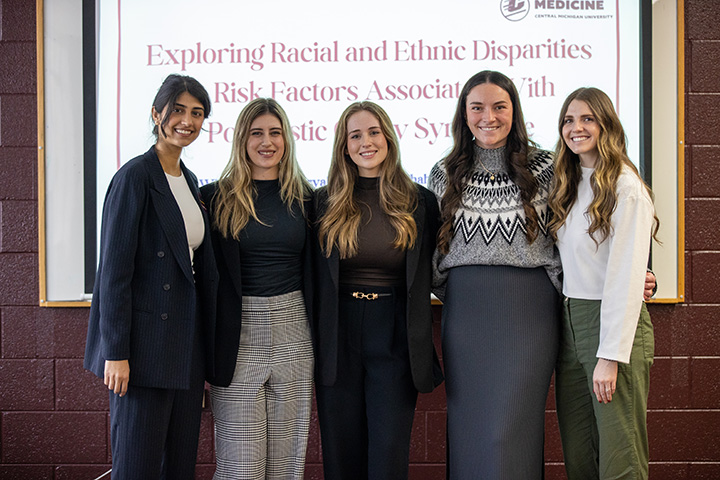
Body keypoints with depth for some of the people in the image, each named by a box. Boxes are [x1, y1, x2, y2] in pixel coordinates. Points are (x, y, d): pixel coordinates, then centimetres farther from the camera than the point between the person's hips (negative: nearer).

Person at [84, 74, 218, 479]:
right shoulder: (135, 176, -9)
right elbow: (114, 270, -14)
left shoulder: (189, 180, 15)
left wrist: (205, 354, 16)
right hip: (145, 345, -8)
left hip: (186, 343, 8)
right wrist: (116, 352, -17)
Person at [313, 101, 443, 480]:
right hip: (337, 338, 1)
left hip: (394, 339, -1)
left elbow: (430, 275, 8)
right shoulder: (324, 203, 5)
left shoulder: (419, 203, 4)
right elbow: (313, 277, 8)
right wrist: (314, 342, 2)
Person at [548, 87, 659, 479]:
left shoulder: (625, 187, -10)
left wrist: (610, 355, -18)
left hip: (615, 325, -7)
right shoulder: (568, 188, 14)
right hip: (570, 323, 7)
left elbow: (627, 276, -15)